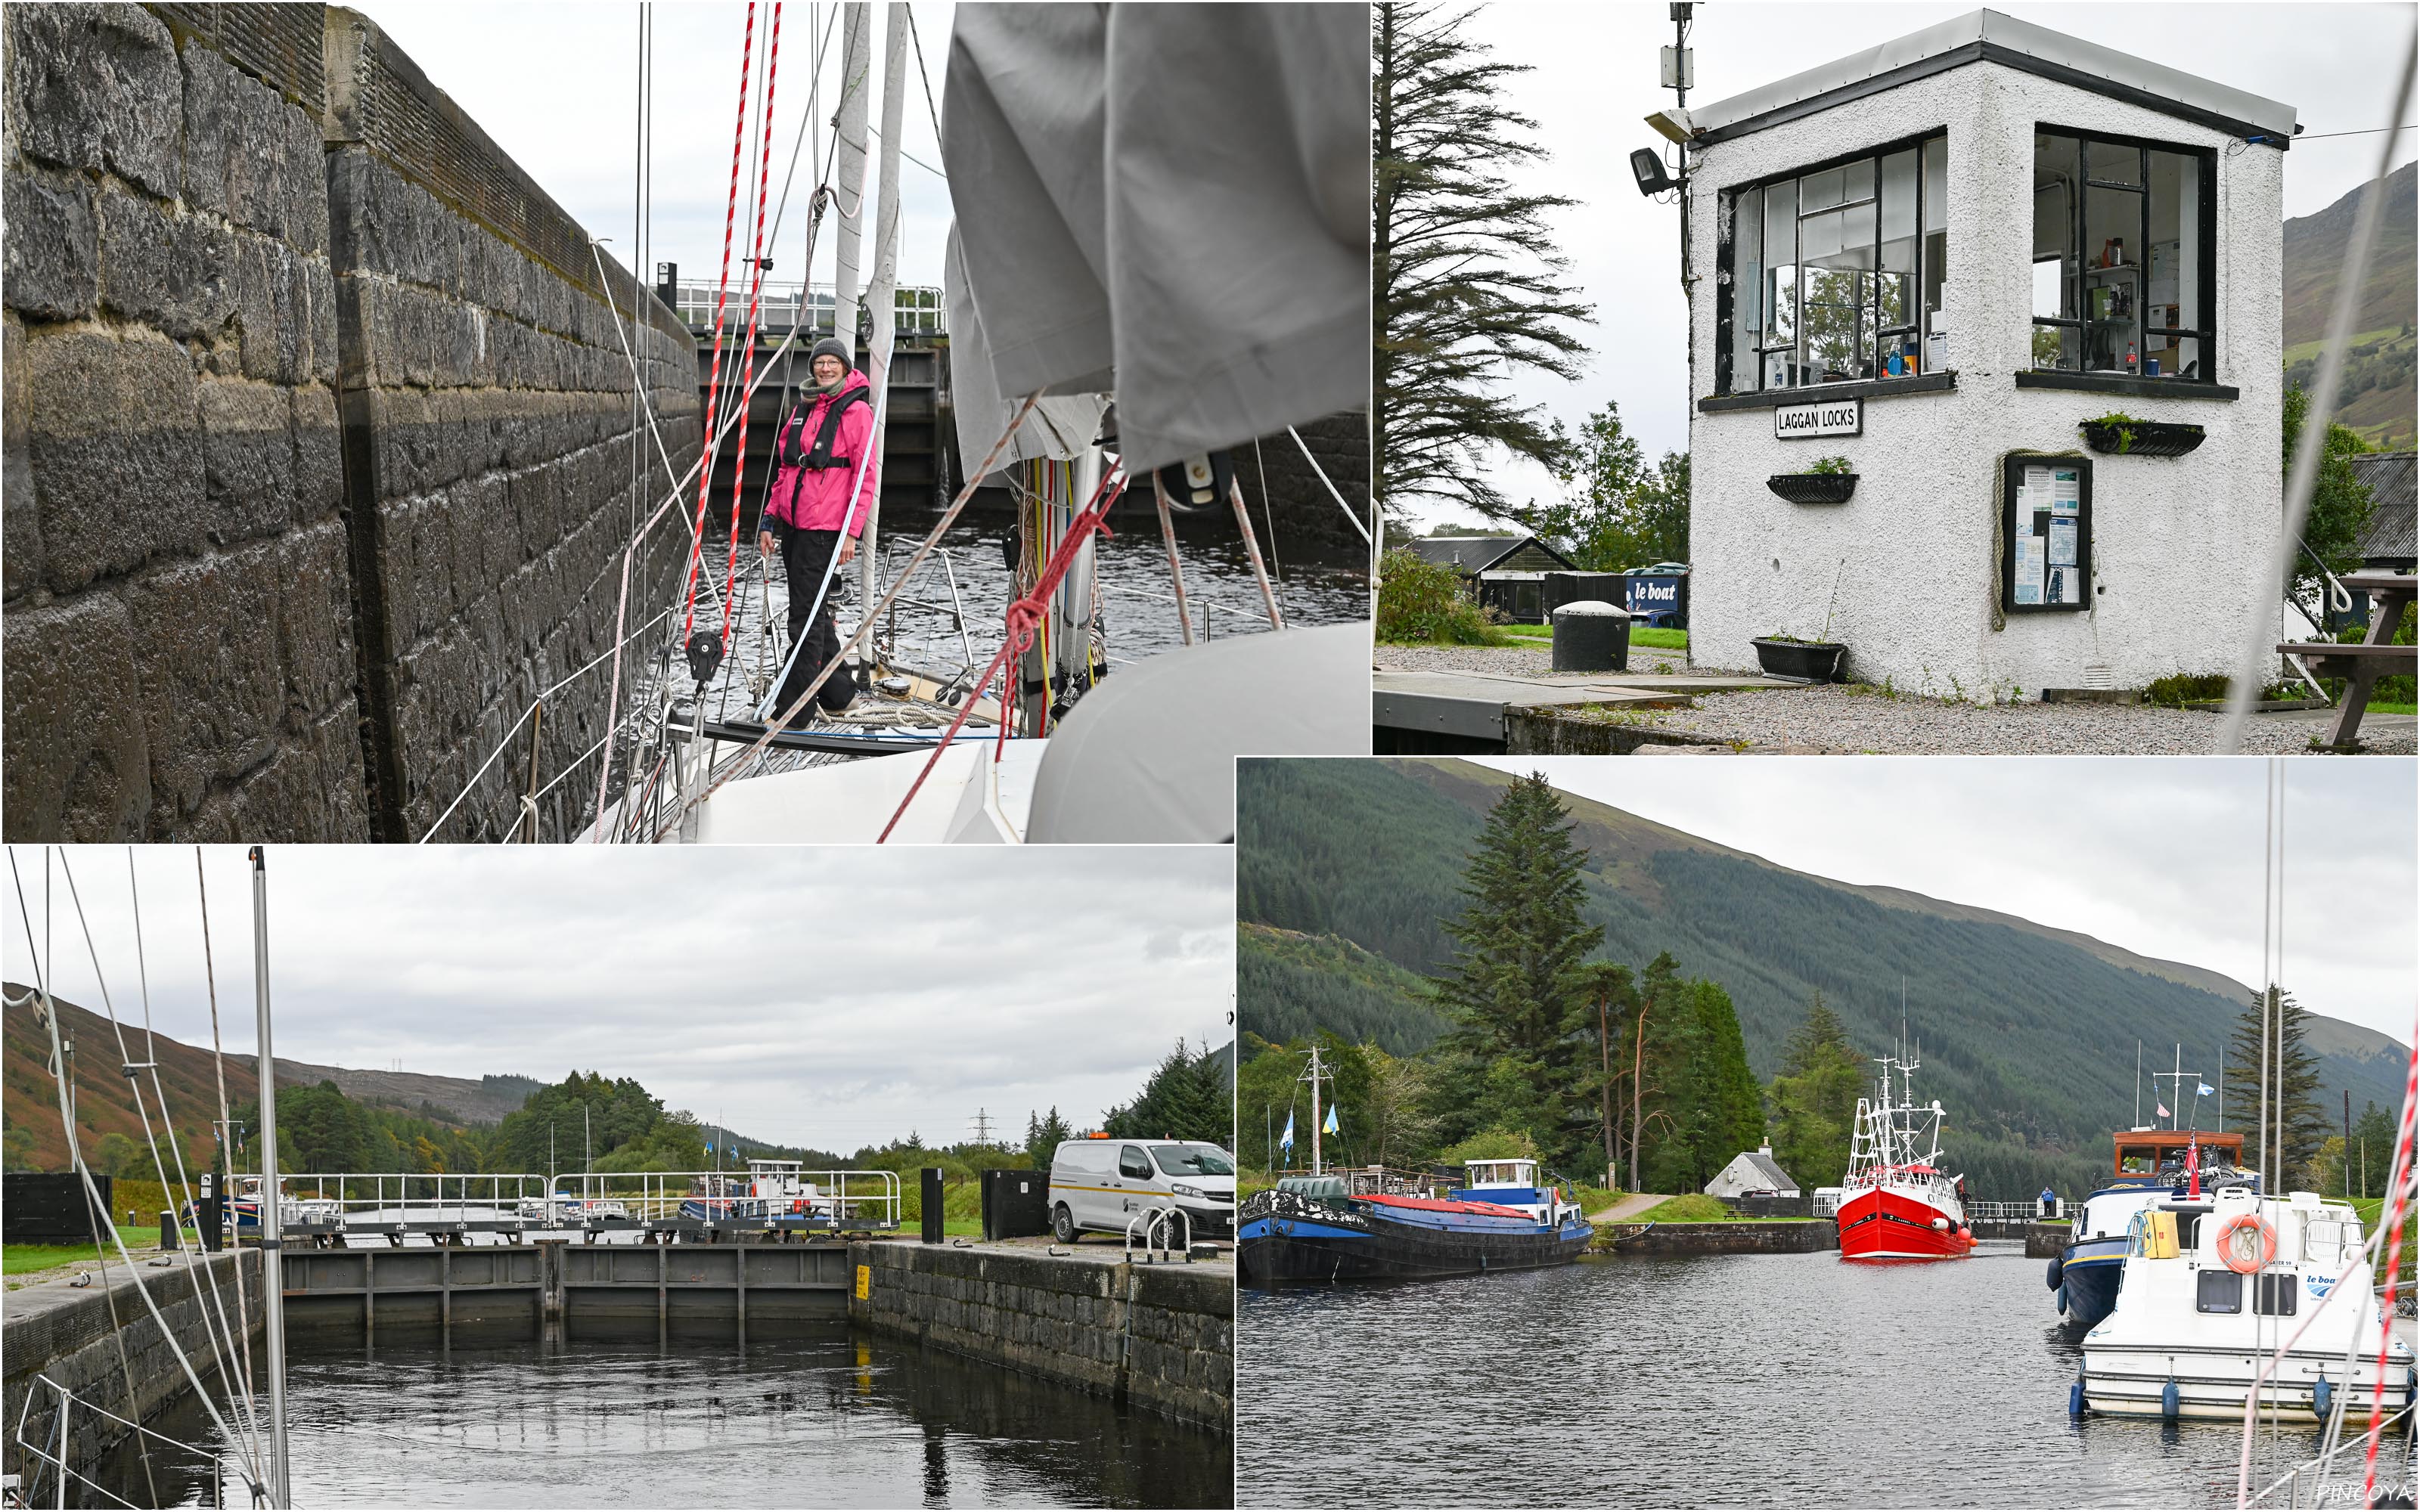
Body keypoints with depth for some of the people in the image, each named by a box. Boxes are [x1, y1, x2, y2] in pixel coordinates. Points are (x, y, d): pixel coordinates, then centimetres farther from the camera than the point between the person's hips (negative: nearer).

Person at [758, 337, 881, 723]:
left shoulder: (857, 412, -5)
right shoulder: (802, 411, 17)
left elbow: (867, 476, -9)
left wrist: (851, 531, -15)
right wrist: (769, 521, 15)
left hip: (825, 529, -8)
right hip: (792, 525, 8)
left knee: (806, 617, -8)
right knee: (813, 614, 13)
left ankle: (792, 709, -6)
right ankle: (839, 692, 25)